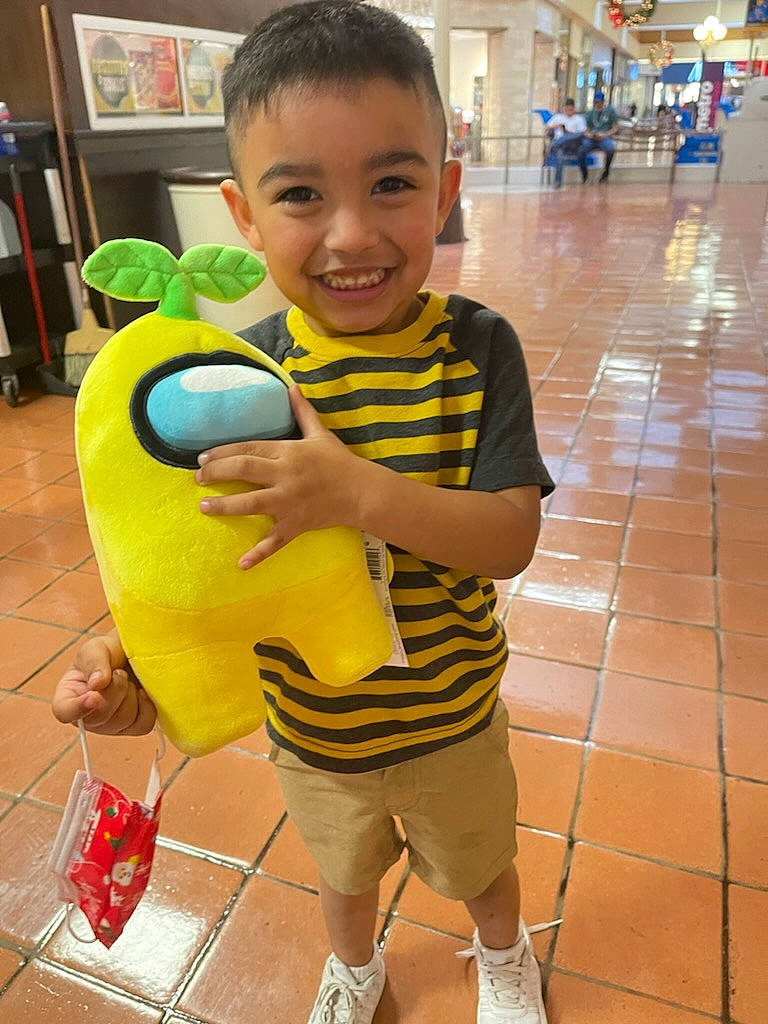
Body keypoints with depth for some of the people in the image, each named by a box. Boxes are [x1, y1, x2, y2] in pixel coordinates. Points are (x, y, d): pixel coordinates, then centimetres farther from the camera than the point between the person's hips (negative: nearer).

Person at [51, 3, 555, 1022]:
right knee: (345, 872, 32)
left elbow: (511, 538, -25)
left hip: (454, 721, -1)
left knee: (480, 867, 30)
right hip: (311, 731, 2)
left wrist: (360, 491, -41)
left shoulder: (476, 347, -21)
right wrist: (127, 653, -30)